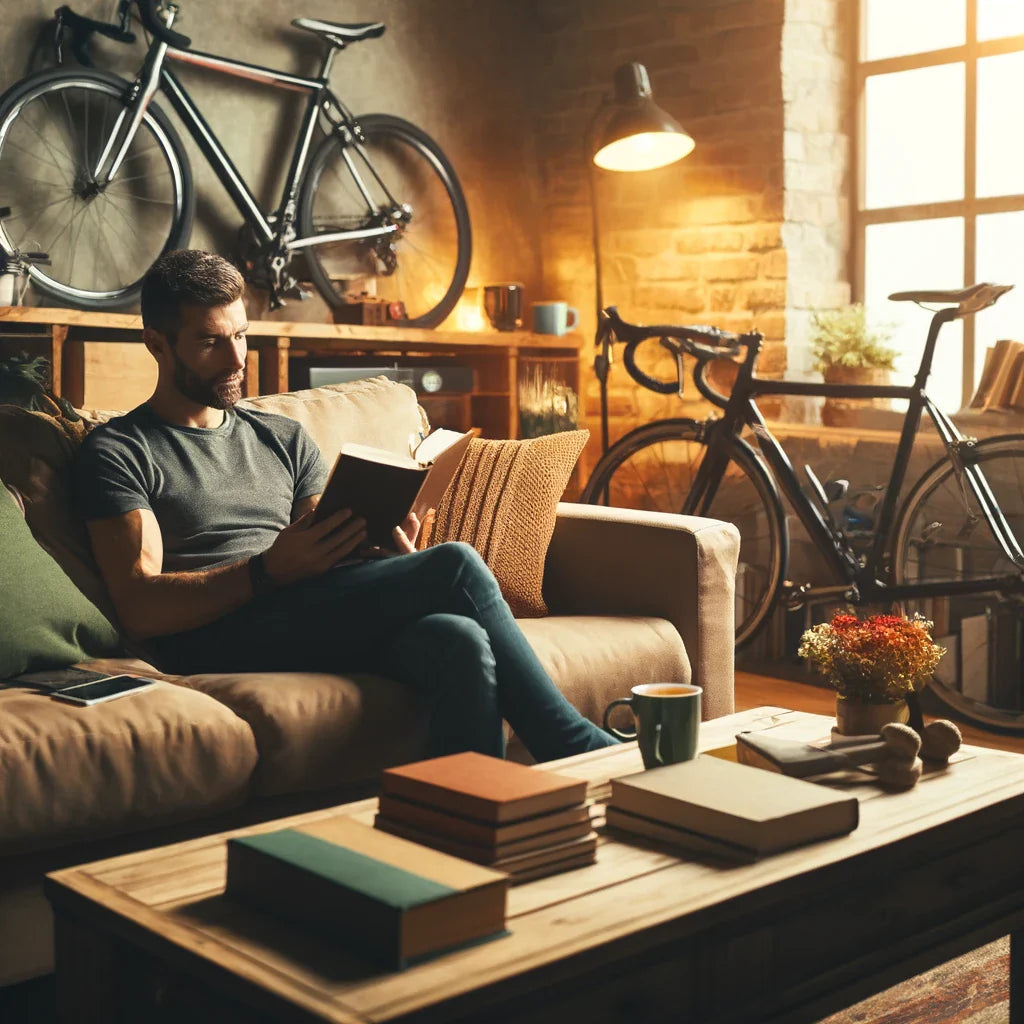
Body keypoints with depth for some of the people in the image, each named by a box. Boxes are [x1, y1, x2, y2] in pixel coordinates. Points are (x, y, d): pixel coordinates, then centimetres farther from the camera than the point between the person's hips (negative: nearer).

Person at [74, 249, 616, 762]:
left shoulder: (284, 439, 26)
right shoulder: (119, 452, 8)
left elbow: (339, 558, 19)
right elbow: (140, 608, -6)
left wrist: (387, 555, -6)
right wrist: (268, 572, -21)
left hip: (316, 630, 6)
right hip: (214, 642, -6)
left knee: (458, 642, -30)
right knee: (455, 565, -24)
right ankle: (576, 744, -16)